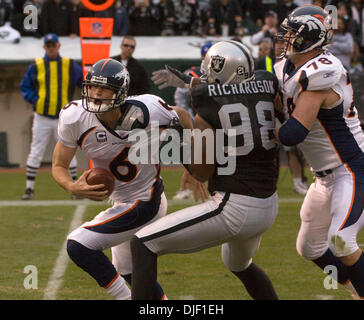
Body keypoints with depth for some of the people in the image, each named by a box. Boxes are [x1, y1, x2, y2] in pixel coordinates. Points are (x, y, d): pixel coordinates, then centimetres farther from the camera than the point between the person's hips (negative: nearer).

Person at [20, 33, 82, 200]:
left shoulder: (70, 65, 4)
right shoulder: (36, 66, 3)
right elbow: (25, 86, 8)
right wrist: (34, 99, -7)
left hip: (63, 117, 0)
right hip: (42, 117, 0)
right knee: (35, 153, 1)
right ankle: (29, 189, 7)